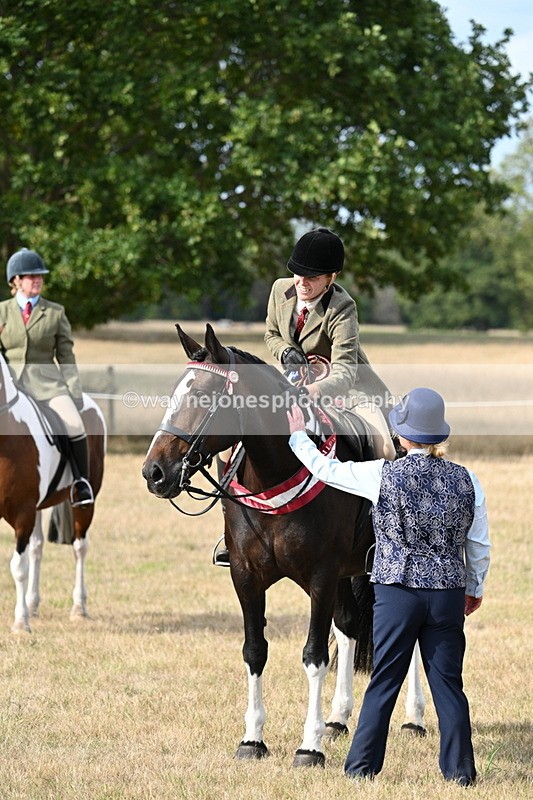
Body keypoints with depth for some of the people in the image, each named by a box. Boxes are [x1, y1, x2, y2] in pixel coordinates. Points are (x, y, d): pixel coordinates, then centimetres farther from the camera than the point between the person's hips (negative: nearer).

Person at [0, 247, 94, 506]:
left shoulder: (55, 313, 9)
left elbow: (67, 358, 8)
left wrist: (75, 395, 1)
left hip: (47, 384, -1)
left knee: (74, 426, -25)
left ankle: (82, 483, -8)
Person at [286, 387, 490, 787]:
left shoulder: (385, 475, -9)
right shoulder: (466, 481, -1)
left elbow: (326, 469, 3)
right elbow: (480, 546, 6)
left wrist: (298, 436, 20)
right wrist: (475, 588, 22)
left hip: (397, 592, -2)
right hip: (449, 596, 2)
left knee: (384, 683, 6)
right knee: (448, 683, 8)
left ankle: (362, 767, 10)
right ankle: (461, 771, 8)